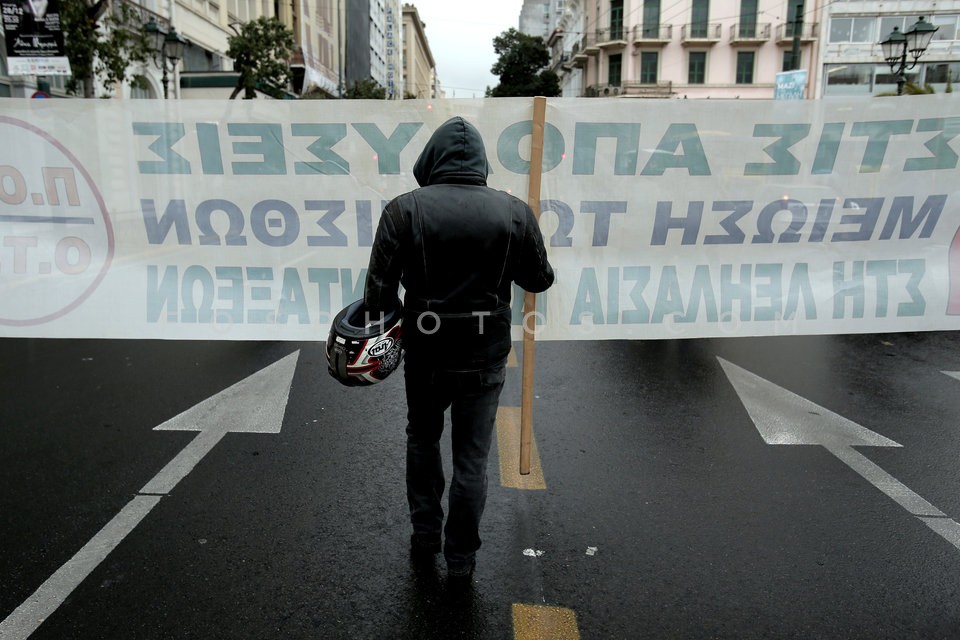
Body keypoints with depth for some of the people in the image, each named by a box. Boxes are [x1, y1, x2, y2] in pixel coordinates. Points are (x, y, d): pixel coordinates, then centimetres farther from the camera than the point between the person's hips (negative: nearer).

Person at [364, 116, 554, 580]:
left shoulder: (404, 209, -10)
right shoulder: (514, 212, -6)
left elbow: (379, 289, -12)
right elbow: (540, 279, 4)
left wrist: (391, 309, 10)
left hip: (425, 353, 0)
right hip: (485, 356, 0)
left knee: (422, 440, 25)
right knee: (471, 458, 13)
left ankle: (424, 538, 36)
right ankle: (460, 558, 27)